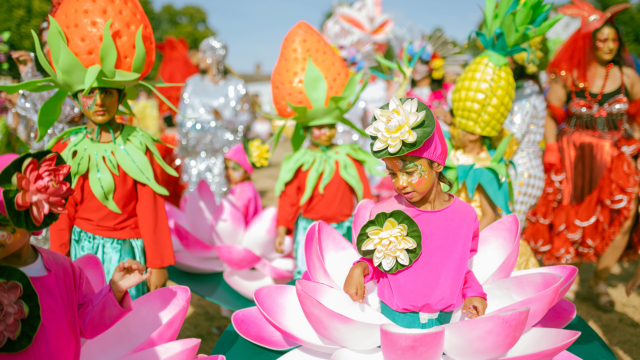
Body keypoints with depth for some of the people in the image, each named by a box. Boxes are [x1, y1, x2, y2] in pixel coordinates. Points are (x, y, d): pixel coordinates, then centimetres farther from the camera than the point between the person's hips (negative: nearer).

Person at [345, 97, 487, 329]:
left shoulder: (465, 216, -6)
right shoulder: (384, 213, -9)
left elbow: (463, 266, 10)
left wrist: (473, 293, -6)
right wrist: (361, 267, -15)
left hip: (443, 320, 1)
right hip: (392, 317, -1)